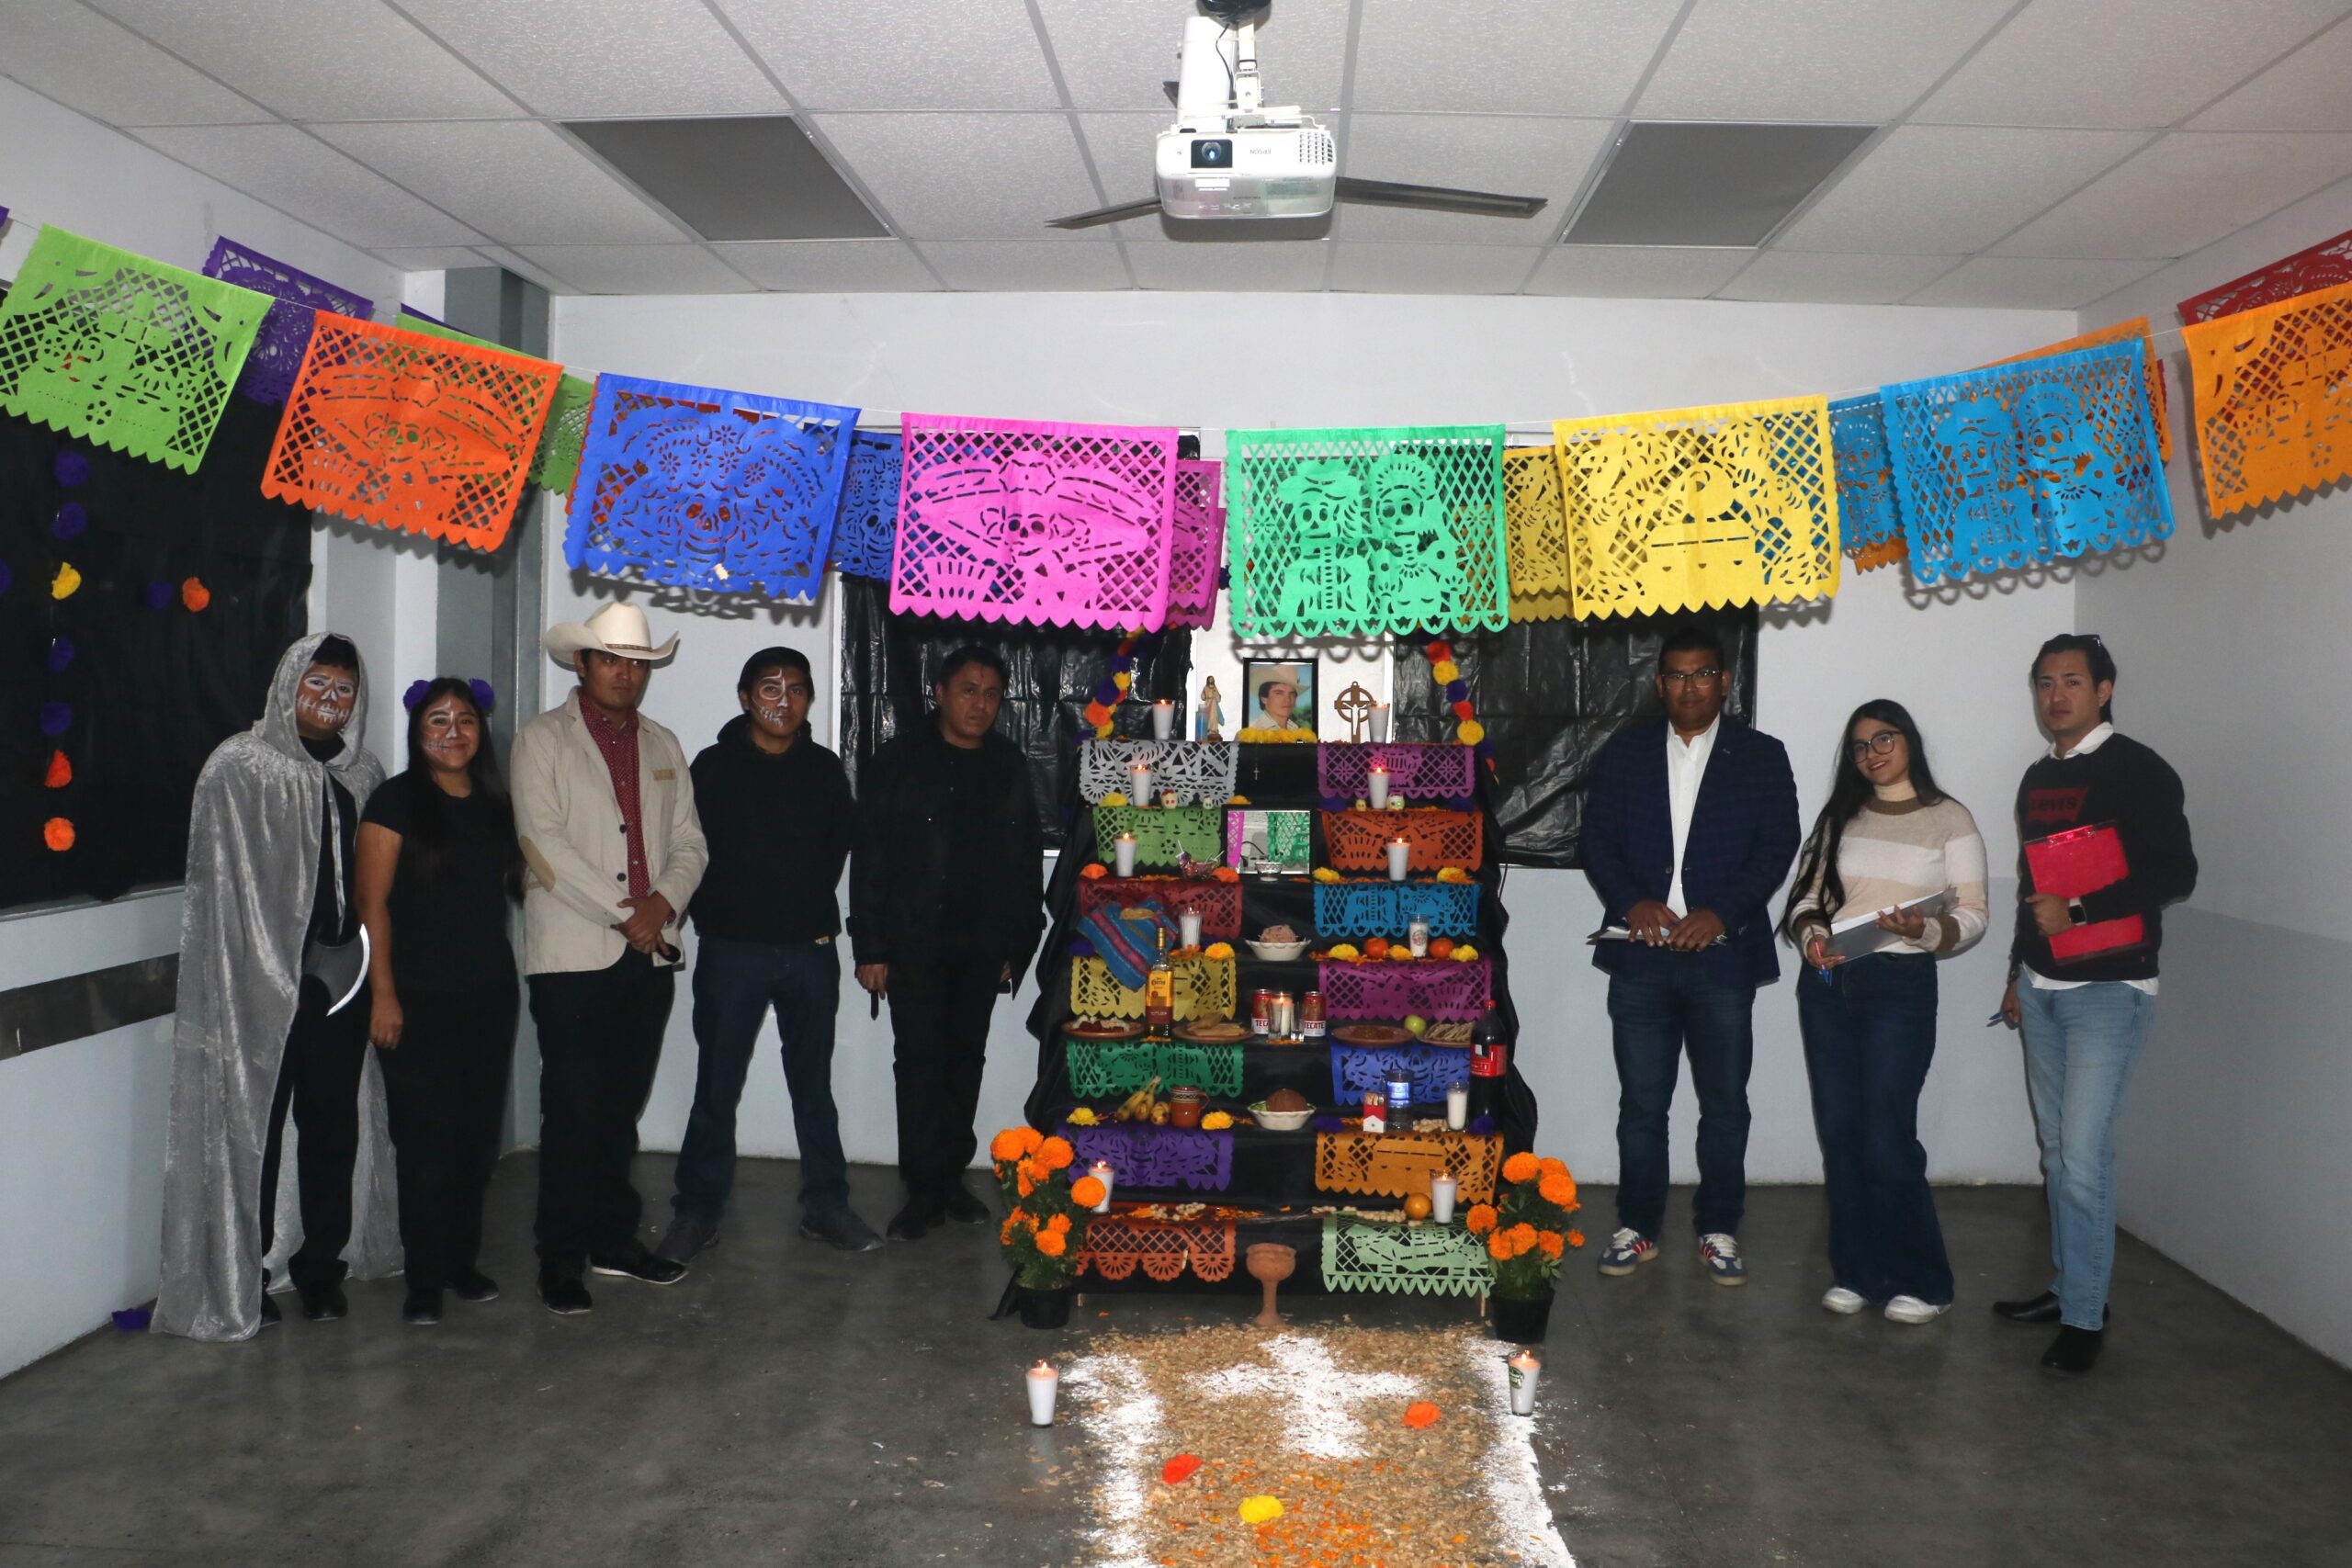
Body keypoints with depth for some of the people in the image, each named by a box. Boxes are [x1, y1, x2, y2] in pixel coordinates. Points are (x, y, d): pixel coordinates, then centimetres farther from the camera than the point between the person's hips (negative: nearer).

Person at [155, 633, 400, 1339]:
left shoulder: (363, 776, 10)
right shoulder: (239, 769, -4)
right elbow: (227, 884, -6)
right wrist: (256, 977, -10)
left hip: (340, 980, 4)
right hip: (257, 984, -4)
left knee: (334, 1124, 10)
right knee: (252, 1125, 3)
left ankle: (322, 1265, 25)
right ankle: (238, 1279, 18)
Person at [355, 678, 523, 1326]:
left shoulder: (495, 804, 11)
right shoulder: (396, 801, -5)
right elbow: (372, 901, -8)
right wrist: (382, 993, -13)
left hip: (489, 992, 5)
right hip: (419, 997, -5)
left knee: (478, 1134, 10)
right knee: (425, 1139, -2)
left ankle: (462, 1260, 25)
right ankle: (424, 1279, 10)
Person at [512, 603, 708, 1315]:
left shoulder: (663, 746, 17)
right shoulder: (542, 740, 1)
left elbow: (689, 842, 13)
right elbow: (544, 842, -10)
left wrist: (663, 901, -7)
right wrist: (624, 912, -12)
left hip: (650, 954, 5)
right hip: (574, 954, -4)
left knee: (622, 1108, 11)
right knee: (572, 1113, -2)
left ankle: (613, 1238, 22)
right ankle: (562, 1258, 7)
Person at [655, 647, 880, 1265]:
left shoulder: (824, 768, 6)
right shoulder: (714, 766, -2)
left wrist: (814, 905, 9)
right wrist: (716, 914, -2)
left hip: (811, 948, 2)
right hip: (732, 949, -2)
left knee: (814, 1081, 11)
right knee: (717, 1085, 4)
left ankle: (825, 1205, 21)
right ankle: (697, 1210, 16)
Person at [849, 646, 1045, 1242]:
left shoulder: (1010, 767, 8)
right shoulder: (900, 760, -3)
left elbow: (1028, 860, 10)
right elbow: (870, 857, -5)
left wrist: (1019, 944, 5)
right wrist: (870, 947, -10)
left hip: (983, 946, 3)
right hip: (915, 942, -3)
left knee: (966, 1059, 10)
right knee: (920, 1061, 0)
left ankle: (951, 1176, 20)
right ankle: (924, 1189, 6)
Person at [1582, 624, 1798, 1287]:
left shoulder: (1762, 756, 5)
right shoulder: (1624, 752, 9)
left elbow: (1776, 848, -2)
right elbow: (1598, 840, 4)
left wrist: (1722, 911, -15)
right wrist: (1632, 903, -12)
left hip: (1723, 953, -1)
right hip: (1641, 955, 1)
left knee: (1725, 1104, 6)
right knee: (1641, 1103, 6)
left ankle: (1719, 1230, 21)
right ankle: (1637, 1227, 19)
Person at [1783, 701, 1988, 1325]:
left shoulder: (1950, 819, 1)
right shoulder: (1841, 817, 13)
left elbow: (1972, 916, -2)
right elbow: (1808, 895, 12)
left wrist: (1923, 929, -21)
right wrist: (1811, 934, -8)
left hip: (1900, 986, -4)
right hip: (1826, 983, 4)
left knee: (1887, 1138, -7)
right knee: (1839, 1132, 5)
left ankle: (1922, 1281, 9)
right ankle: (1856, 1271, 17)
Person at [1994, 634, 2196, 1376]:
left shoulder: (2139, 772, -8)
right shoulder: (2037, 779, 14)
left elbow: (2175, 876, -14)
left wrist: (2079, 910, -22)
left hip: (2108, 989, -7)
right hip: (2042, 989, 7)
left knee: (2084, 1156, -10)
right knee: (2056, 1150, 12)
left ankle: (2084, 1318, 0)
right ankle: (2070, 1286, 24)